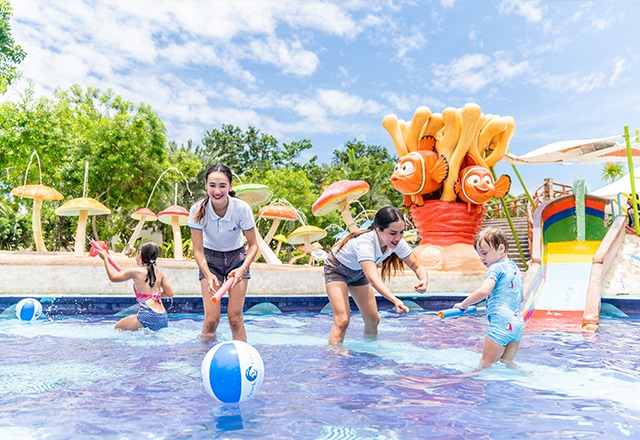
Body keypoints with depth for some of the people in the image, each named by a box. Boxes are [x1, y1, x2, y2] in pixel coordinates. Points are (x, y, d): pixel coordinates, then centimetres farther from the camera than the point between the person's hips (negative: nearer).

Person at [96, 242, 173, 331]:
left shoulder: (135, 272, -3)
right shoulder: (159, 273, 10)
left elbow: (113, 277, 14)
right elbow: (170, 293, 13)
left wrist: (105, 258, 25)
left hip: (148, 316, -6)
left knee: (117, 328, 13)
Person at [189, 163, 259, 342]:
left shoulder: (242, 208, -24)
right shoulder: (198, 209, -22)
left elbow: (253, 245, -14)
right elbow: (198, 250, -16)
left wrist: (243, 269, -30)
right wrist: (208, 275, -32)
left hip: (237, 256, 0)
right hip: (210, 257, 0)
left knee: (235, 317, -5)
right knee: (211, 318, -8)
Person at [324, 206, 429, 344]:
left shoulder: (397, 242, -21)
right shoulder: (364, 242, -41)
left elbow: (417, 265, -13)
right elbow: (373, 278, -51)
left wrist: (424, 280, -36)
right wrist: (395, 300, -64)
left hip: (358, 272, 7)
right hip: (337, 269, -6)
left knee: (373, 320, 8)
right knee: (342, 320, -20)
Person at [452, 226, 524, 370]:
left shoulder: (496, 268, -11)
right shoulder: (515, 268, 16)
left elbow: (484, 291, -27)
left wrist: (464, 304, -15)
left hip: (501, 324, -9)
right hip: (518, 324, 9)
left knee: (485, 364, -1)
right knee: (507, 361, 19)